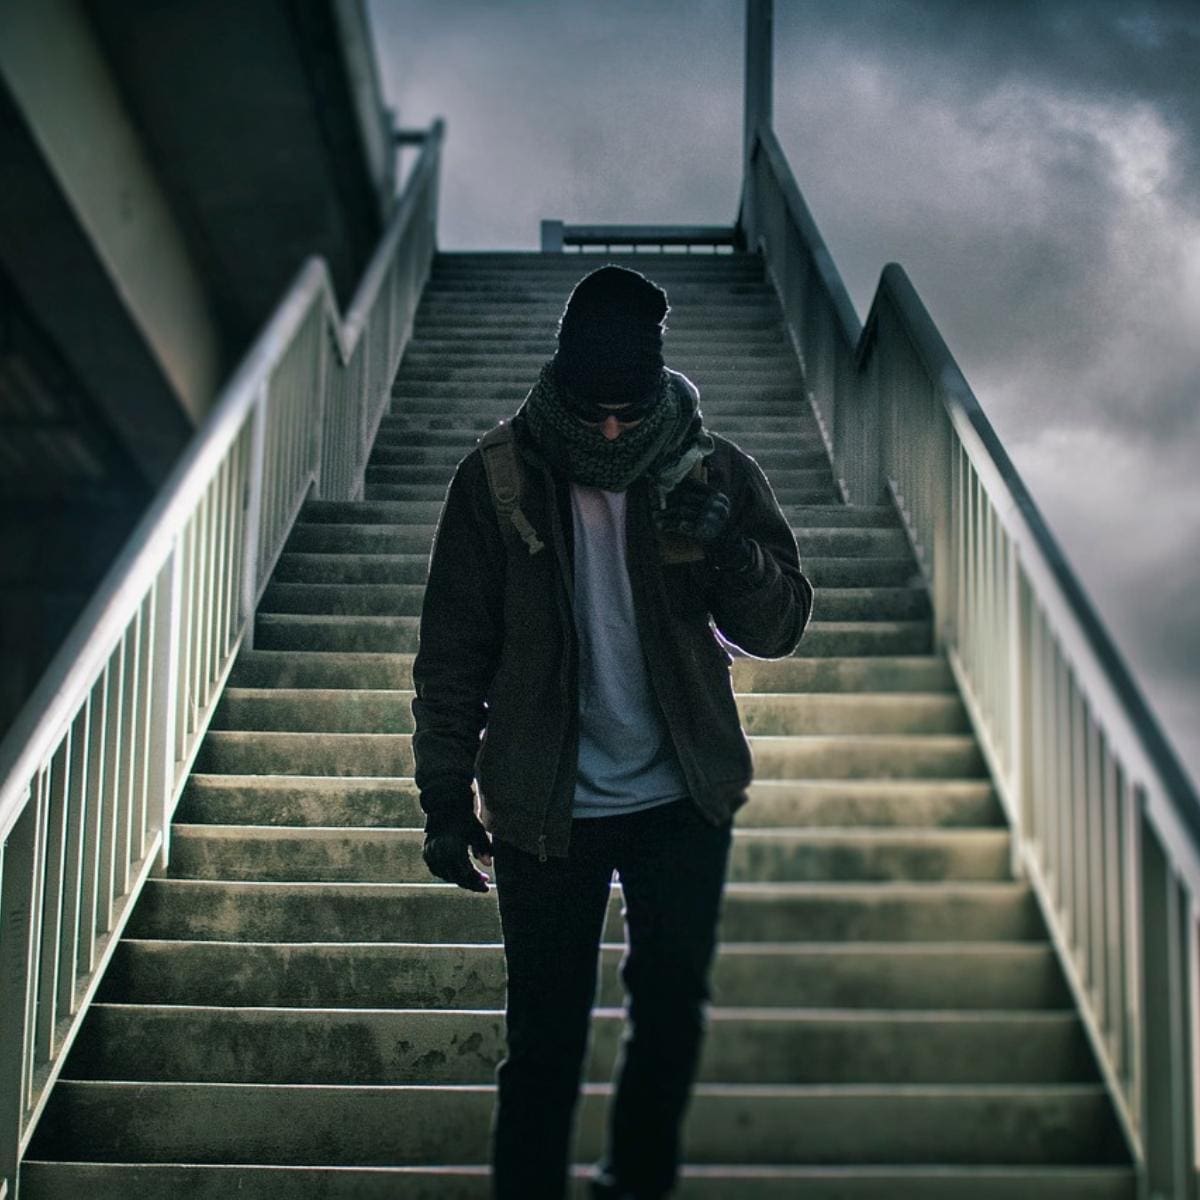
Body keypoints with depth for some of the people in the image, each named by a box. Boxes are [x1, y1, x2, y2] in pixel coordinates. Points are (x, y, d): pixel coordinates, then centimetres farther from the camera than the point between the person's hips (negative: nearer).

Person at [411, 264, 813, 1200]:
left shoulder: (715, 472, -6)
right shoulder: (497, 480, -8)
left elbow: (781, 628, -5)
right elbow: (453, 655, -4)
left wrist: (728, 549, -25)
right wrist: (447, 800, -5)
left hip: (685, 803, 2)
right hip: (546, 808, -1)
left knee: (672, 1018, 13)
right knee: (544, 1040, 5)